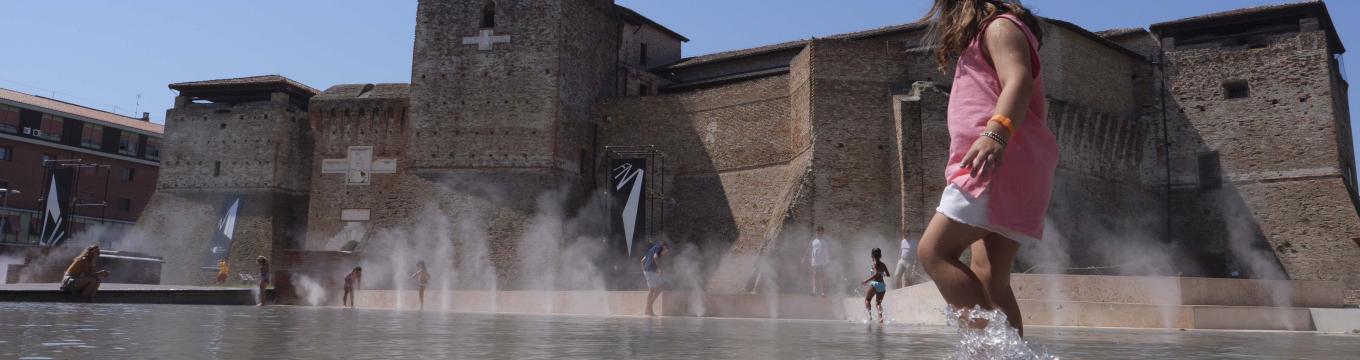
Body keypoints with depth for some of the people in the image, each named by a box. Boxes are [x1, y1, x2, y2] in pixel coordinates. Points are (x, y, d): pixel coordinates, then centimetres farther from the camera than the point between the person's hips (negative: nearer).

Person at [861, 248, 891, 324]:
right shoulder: (883, 265, 12)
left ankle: (869, 314, -15)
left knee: (867, 299, 6)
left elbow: (876, 274, -21)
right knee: (879, 302, 12)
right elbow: (888, 275, 18)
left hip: (875, 284, -6)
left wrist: (867, 280, -21)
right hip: (882, 285, 6)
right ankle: (880, 316, -10)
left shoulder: (874, 264, -6)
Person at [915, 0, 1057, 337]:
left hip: (1002, 160, -10)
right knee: (988, 279, 3)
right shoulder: (993, 33, 32)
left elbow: (1019, 81, -18)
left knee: (934, 250, -19)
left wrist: (995, 133, -34)